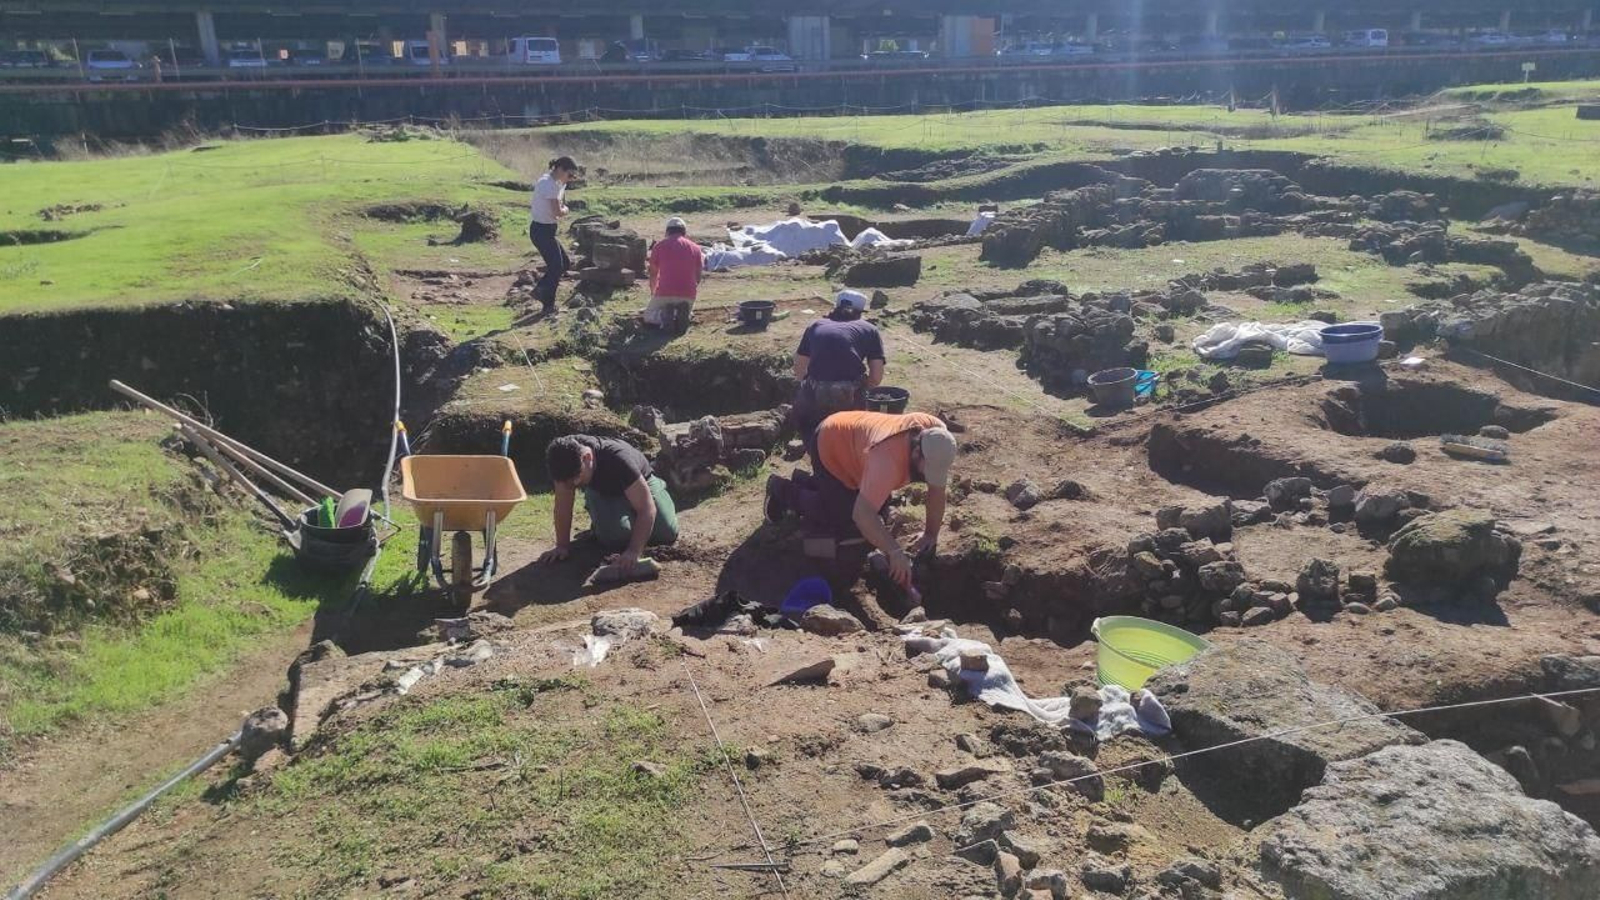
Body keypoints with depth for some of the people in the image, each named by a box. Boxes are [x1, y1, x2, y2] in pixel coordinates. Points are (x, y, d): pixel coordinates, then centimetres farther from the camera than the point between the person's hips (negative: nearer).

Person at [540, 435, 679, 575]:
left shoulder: (617, 459, -43)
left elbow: (647, 509, -44)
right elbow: (563, 505, -21)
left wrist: (634, 552, -52)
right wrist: (563, 546, -21)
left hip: (639, 484, -2)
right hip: (602, 492, 2)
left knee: (667, 533, -17)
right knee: (615, 535, -27)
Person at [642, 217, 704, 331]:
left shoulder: (659, 245, 5)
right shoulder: (695, 247, 9)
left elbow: (653, 273, 15)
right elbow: (699, 275, 14)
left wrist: (653, 293, 33)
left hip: (664, 293, -2)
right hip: (688, 295, 2)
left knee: (648, 316, 24)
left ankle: (663, 315, -11)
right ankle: (682, 313, -5)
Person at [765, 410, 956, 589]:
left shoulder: (936, 435, -23)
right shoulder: (888, 458, -44)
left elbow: (938, 488, -12)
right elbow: (861, 514, -50)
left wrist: (931, 533, -11)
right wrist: (895, 553, -51)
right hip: (830, 446, -7)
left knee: (878, 506, 14)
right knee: (845, 525, -10)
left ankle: (807, 484, 29)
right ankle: (784, 491, 10)